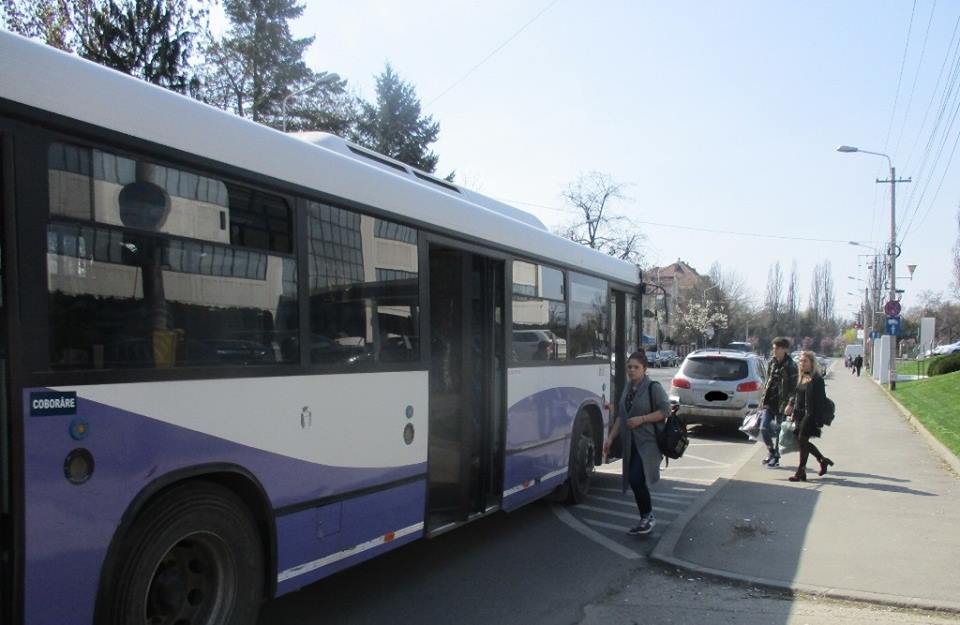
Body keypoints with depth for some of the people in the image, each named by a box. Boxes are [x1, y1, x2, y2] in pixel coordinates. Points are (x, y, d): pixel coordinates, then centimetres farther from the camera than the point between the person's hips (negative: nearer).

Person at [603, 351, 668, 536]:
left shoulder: (654, 387, -8)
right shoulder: (627, 388, 13)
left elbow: (665, 410, -13)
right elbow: (620, 416, 19)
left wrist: (641, 419, -18)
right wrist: (611, 437, 13)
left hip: (648, 443, -7)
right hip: (631, 444, 7)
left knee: (636, 479, -17)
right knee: (633, 481, 8)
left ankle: (648, 517, 3)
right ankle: (645, 520, 22)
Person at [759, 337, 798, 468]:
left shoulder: (790, 366, -10)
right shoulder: (772, 363, 9)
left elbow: (793, 387, -11)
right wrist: (764, 399, 13)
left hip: (781, 403, -5)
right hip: (770, 402, 6)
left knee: (779, 431, 3)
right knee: (764, 428, 3)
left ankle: (776, 458, 15)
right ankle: (771, 451, 24)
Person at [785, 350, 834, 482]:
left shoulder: (817, 380, -12)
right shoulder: (802, 378, 11)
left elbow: (820, 402, -14)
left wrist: (819, 422, -17)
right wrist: (791, 408, 13)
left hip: (810, 416, -8)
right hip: (800, 415, 8)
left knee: (802, 440, -5)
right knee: (801, 441, 11)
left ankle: (801, 472, 5)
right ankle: (823, 460, 31)